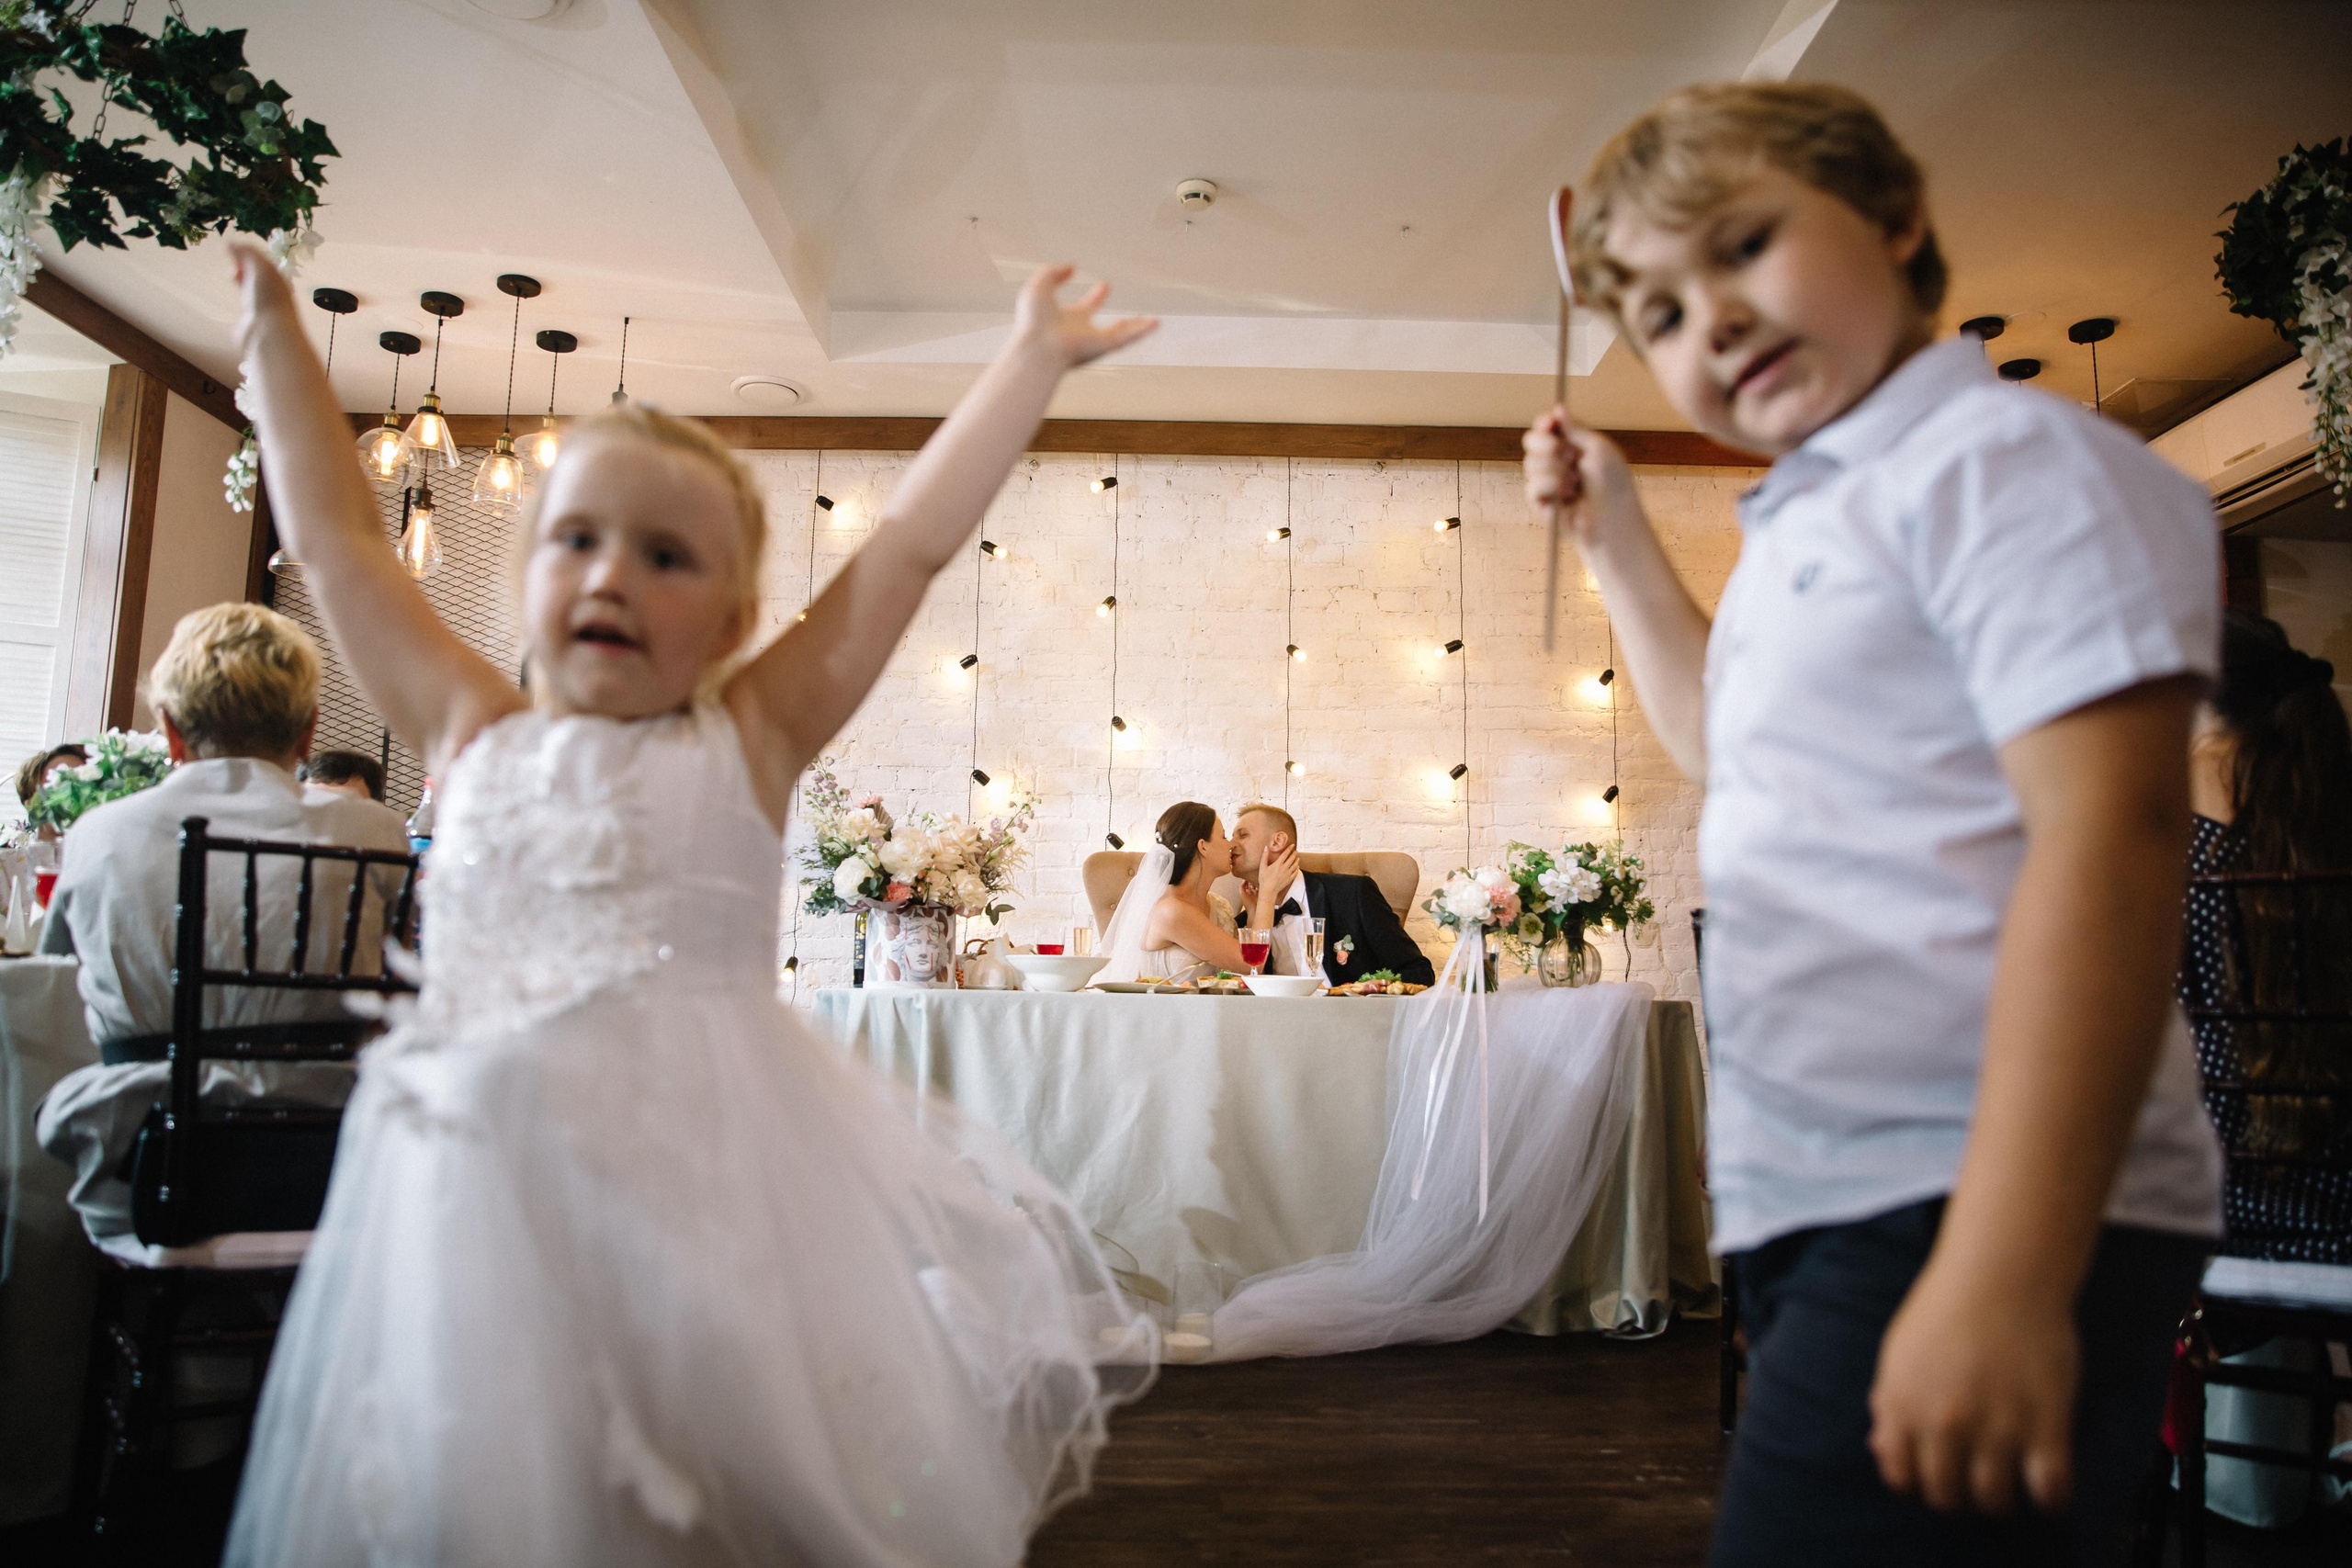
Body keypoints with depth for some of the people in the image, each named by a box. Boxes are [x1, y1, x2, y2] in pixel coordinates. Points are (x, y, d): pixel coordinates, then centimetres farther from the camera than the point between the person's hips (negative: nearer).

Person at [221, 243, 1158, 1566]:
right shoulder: (474, 742, 12)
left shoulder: (749, 741, 5)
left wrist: (1035, 355, 10)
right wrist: (276, 328, 31)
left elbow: (913, 541, 5)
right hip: (493, 1178, 3)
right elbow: (337, 541, 21)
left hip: (714, 1168, -2)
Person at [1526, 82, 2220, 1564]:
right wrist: (1615, 536, 28)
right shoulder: (1806, 525, 17)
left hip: (1971, 1211, -9)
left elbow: (2106, 839, -22)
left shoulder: (2009, 457, -11)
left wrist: (2006, 1276, -27)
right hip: (1828, 1211, 9)